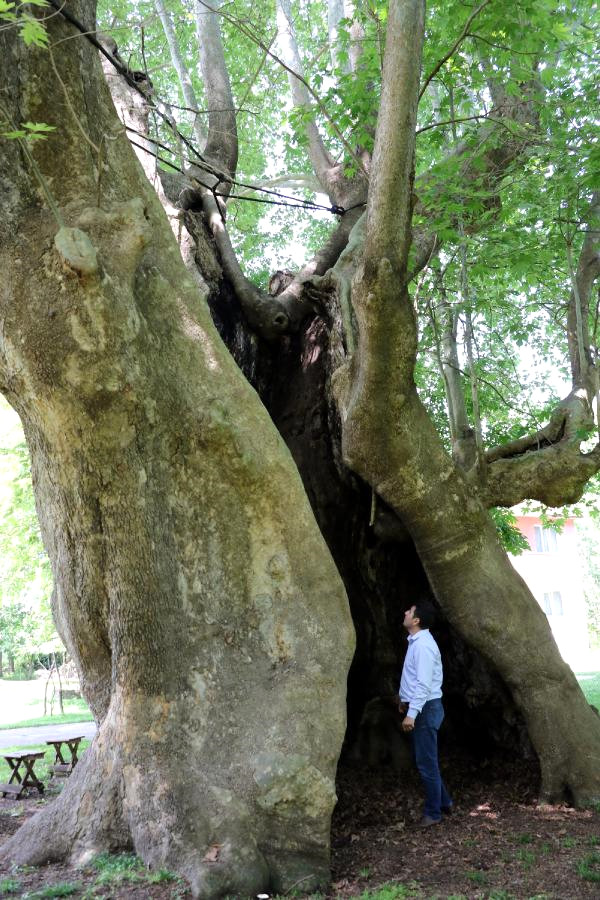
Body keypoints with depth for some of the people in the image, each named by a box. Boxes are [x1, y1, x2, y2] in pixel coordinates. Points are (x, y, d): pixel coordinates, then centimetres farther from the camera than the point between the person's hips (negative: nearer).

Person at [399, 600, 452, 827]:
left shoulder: (423, 645, -21)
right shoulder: (416, 642, 11)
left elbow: (424, 684, -25)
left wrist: (411, 714, -26)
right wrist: (405, 700, 29)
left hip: (425, 709, -10)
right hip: (419, 707, 10)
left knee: (426, 763, -1)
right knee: (424, 760, 18)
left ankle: (433, 813, 10)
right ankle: (443, 802, 29)